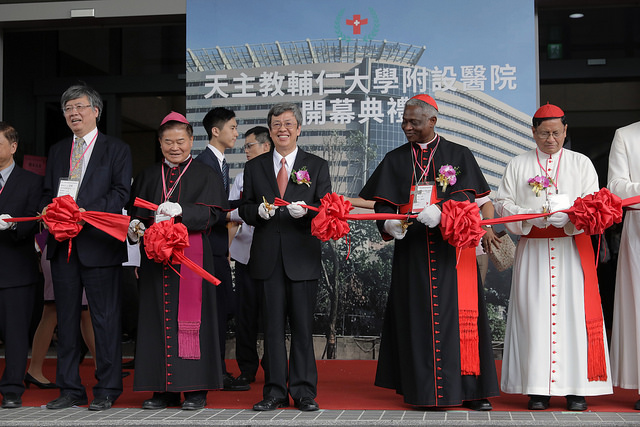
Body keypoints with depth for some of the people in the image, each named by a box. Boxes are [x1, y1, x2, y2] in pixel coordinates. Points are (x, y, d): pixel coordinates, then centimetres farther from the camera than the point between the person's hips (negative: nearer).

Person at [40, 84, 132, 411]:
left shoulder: (116, 149, 2)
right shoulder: (57, 151, 18)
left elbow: (121, 193, -8)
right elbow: (47, 192, 18)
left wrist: (86, 212, -20)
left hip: (98, 244, -5)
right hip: (62, 245, 5)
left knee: (105, 319, 0)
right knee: (66, 319, 10)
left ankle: (107, 390, 9)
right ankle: (70, 389, 19)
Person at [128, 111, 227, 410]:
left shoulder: (205, 175, 7)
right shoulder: (148, 176, 18)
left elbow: (213, 212, -7)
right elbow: (135, 210, 15)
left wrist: (181, 210, -21)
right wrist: (135, 225, -7)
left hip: (191, 256, -3)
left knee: (190, 317, -5)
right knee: (158, 318, 2)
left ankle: (195, 389, 1)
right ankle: (163, 389, 9)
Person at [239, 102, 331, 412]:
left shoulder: (317, 166, 8)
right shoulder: (254, 167, 14)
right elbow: (245, 209, 13)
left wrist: (306, 210, -18)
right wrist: (258, 211, -10)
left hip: (302, 256, -1)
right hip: (268, 256, 2)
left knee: (302, 325, 0)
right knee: (272, 326, 4)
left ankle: (304, 392, 9)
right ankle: (275, 392, 11)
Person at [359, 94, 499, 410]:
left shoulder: (459, 155, 9)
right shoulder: (395, 160, 14)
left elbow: (467, 194, -5)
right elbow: (383, 202, 7)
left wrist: (440, 211, -23)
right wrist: (388, 222, -15)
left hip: (451, 246, -1)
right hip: (411, 249, 2)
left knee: (457, 313, -4)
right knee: (416, 315, -1)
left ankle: (469, 389, 2)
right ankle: (422, 389, 6)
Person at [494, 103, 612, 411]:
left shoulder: (581, 163, 12)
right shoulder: (517, 165, 13)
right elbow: (502, 203, 5)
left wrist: (567, 216, -18)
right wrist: (530, 217, -13)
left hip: (572, 248, 0)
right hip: (532, 250, 0)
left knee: (573, 312, -6)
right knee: (535, 314, -4)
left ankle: (575, 388, 0)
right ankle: (538, 388, 0)